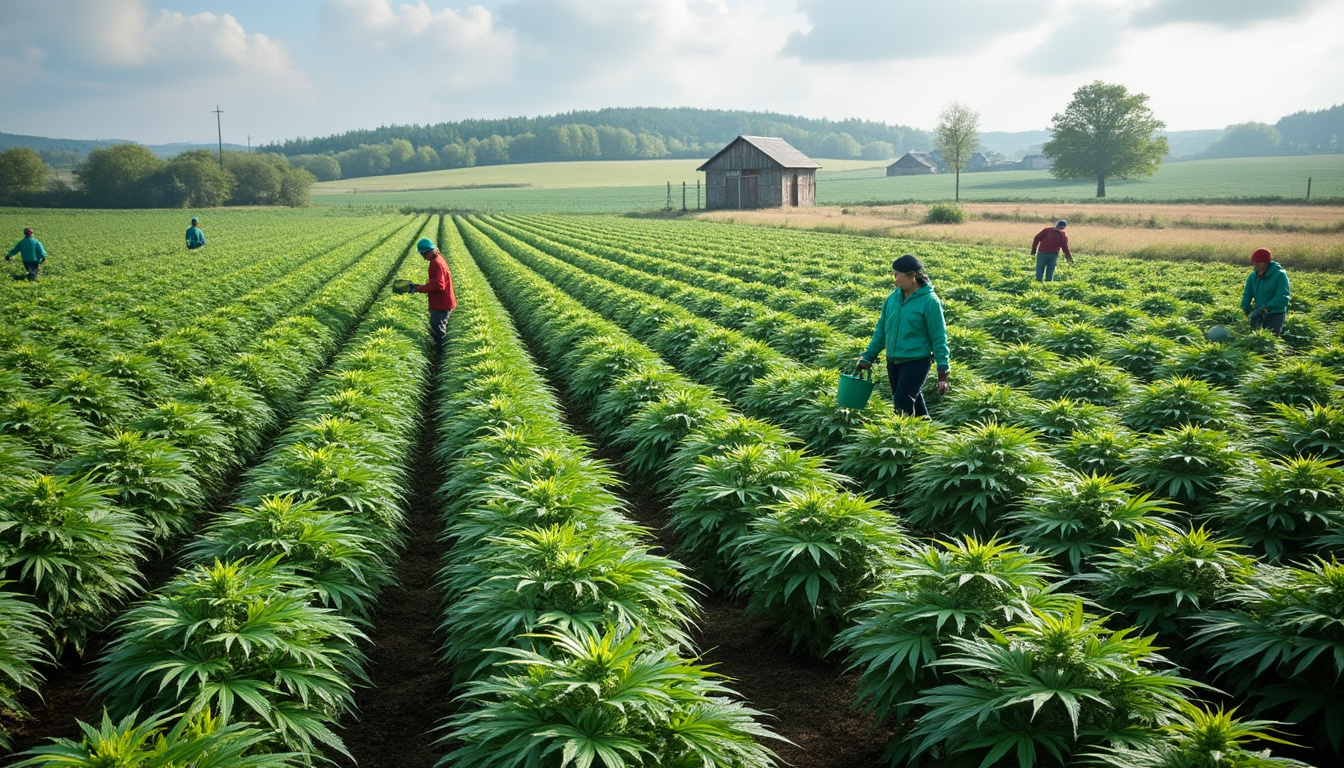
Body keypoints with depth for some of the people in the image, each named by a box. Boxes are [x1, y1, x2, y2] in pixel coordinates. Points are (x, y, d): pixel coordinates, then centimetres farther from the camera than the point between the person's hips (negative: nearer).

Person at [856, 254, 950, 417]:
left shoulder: (929, 301, -12)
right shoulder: (893, 297, 4)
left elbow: (939, 338, -10)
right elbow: (881, 331, 13)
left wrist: (943, 372, -12)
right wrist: (867, 357, 12)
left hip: (916, 362, -6)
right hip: (893, 363, 6)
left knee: (903, 405, -13)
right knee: (914, 403, 13)